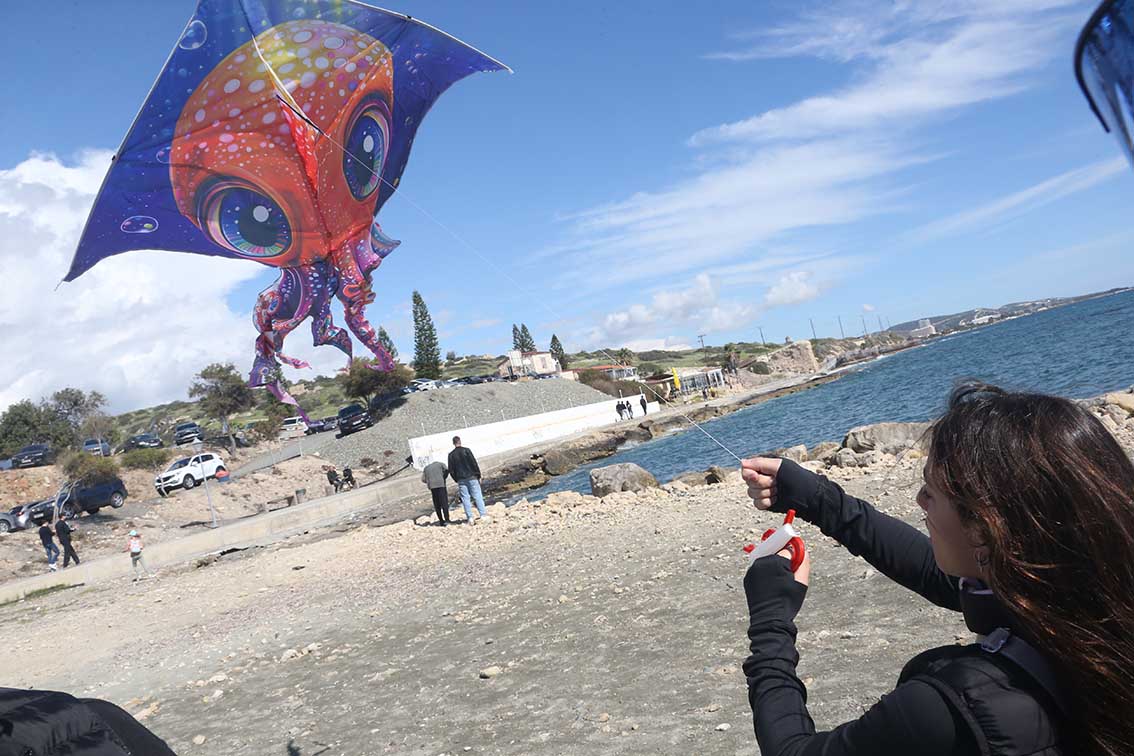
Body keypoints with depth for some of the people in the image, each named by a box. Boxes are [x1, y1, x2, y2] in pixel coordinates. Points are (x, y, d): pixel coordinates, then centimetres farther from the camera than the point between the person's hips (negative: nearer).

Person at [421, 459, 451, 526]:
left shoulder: (426, 467, 26)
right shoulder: (440, 464, 18)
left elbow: (423, 479, 15)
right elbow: (447, 470, -2)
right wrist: (443, 478, 10)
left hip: (432, 486, 3)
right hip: (440, 484, -3)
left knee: (437, 504, 9)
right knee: (444, 503, -3)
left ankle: (441, 521, 10)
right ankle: (446, 520, -11)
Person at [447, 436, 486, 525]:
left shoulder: (451, 455, 3)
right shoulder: (466, 450, -4)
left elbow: (451, 470, 5)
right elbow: (474, 463, -7)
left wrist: (457, 480, 14)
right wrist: (478, 475, 1)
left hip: (461, 480, 2)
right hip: (472, 477, -2)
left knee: (465, 498, 5)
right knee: (477, 496, 2)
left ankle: (470, 518, -1)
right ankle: (483, 515, -3)